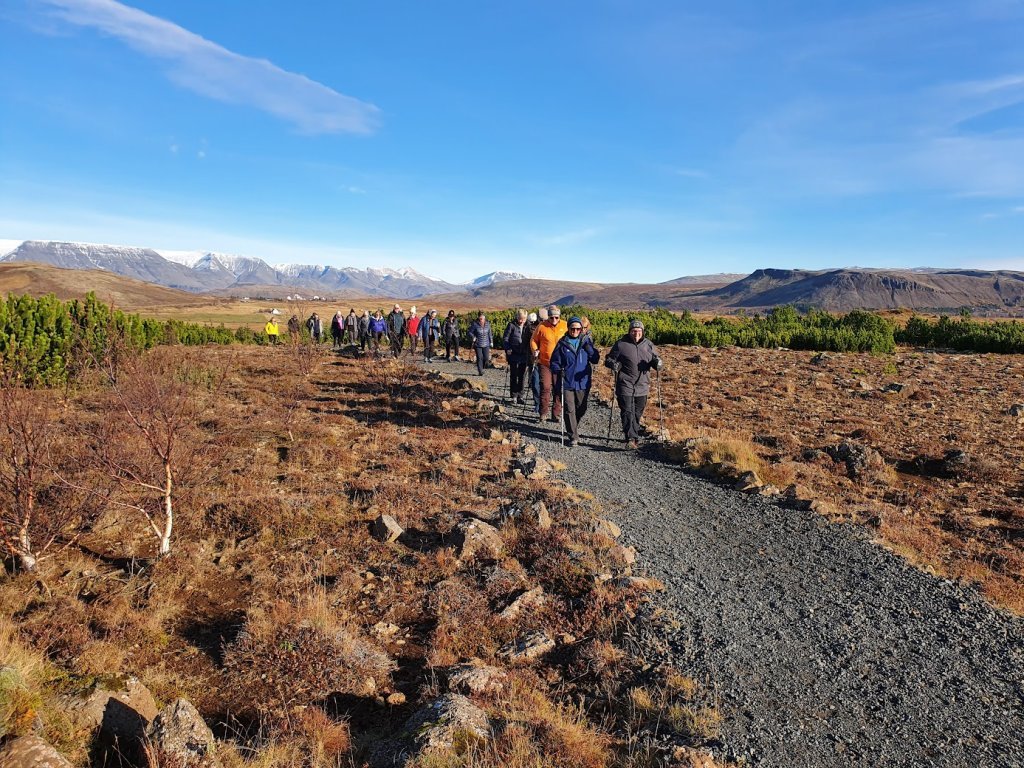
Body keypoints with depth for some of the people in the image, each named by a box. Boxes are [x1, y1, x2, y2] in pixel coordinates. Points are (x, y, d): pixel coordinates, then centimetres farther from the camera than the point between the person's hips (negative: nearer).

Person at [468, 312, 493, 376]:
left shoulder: (487, 324, 3)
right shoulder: (475, 325, -8)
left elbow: (489, 334, 14)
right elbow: (470, 332, 0)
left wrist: (491, 342, 15)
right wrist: (473, 337, -18)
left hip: (486, 345, 3)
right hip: (478, 345, -3)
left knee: (486, 358, -2)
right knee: (479, 358, -5)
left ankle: (482, 368, 27)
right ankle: (480, 372, 3)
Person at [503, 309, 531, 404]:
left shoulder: (528, 326, 6)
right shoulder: (511, 325, -3)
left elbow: (530, 340, 12)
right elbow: (505, 338, -1)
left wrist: (530, 354, 5)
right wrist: (507, 349, -14)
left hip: (524, 355, 3)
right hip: (513, 354, -3)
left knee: (522, 376, 6)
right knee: (514, 374, -3)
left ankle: (520, 396, 14)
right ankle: (513, 394, 7)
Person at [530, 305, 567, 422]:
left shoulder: (565, 326, 0)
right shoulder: (542, 327, -4)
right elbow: (533, 341, 9)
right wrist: (535, 351, -5)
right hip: (545, 363, -1)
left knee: (559, 389, 4)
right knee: (545, 387, -4)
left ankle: (556, 414, 13)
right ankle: (544, 413, 8)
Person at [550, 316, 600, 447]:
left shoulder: (587, 341, 5)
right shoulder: (562, 343, -1)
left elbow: (595, 360, 3)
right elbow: (554, 361, 2)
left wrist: (590, 350, -14)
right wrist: (558, 370, -17)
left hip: (583, 381, 2)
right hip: (567, 382, -2)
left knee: (581, 408, 14)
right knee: (569, 409, -4)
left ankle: (573, 428, 39)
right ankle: (573, 436, 3)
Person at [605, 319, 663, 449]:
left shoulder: (648, 345, 8)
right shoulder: (621, 344, -2)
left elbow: (655, 358, 18)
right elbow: (609, 359, 3)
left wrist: (658, 362, -7)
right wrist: (613, 363, -21)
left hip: (642, 386, 4)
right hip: (625, 385, -4)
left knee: (637, 413, 13)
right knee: (627, 412, -12)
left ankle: (634, 436, 28)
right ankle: (630, 438, -15)